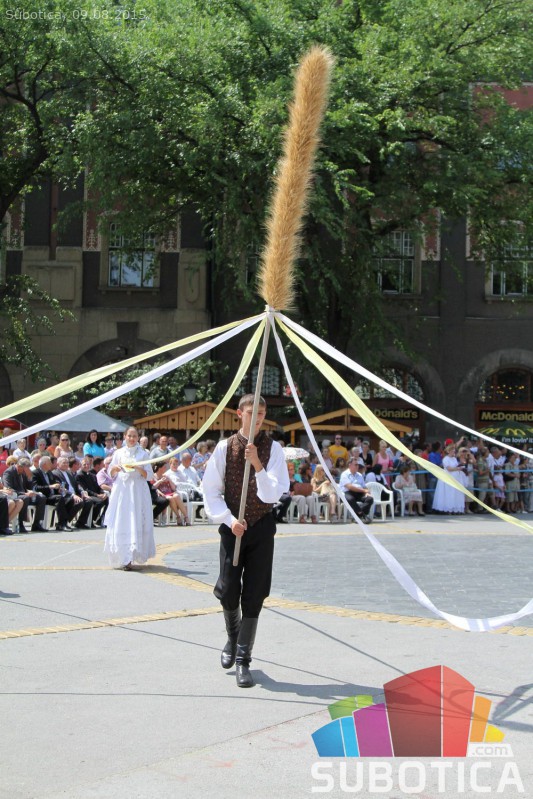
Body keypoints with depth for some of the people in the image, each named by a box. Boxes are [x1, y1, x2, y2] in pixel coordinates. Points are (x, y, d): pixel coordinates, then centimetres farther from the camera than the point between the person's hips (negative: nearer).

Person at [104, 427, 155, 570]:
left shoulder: (142, 454, 6)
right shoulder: (118, 453, 10)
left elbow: (149, 475, 3)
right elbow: (111, 474, 16)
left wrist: (138, 468, -12)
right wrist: (114, 468, -6)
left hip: (137, 491, -1)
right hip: (121, 490, 1)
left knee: (136, 523, -7)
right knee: (120, 523, -3)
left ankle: (130, 559, -7)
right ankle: (123, 557, 5)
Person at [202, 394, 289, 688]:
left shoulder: (272, 448, -4)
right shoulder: (224, 448, -3)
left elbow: (274, 493, -12)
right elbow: (211, 491, 0)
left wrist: (258, 464, -24)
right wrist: (229, 520, -11)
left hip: (262, 526, 0)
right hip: (232, 526, 0)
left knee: (253, 596, 1)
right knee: (228, 592, -1)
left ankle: (243, 660, 12)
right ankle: (233, 636, 32)